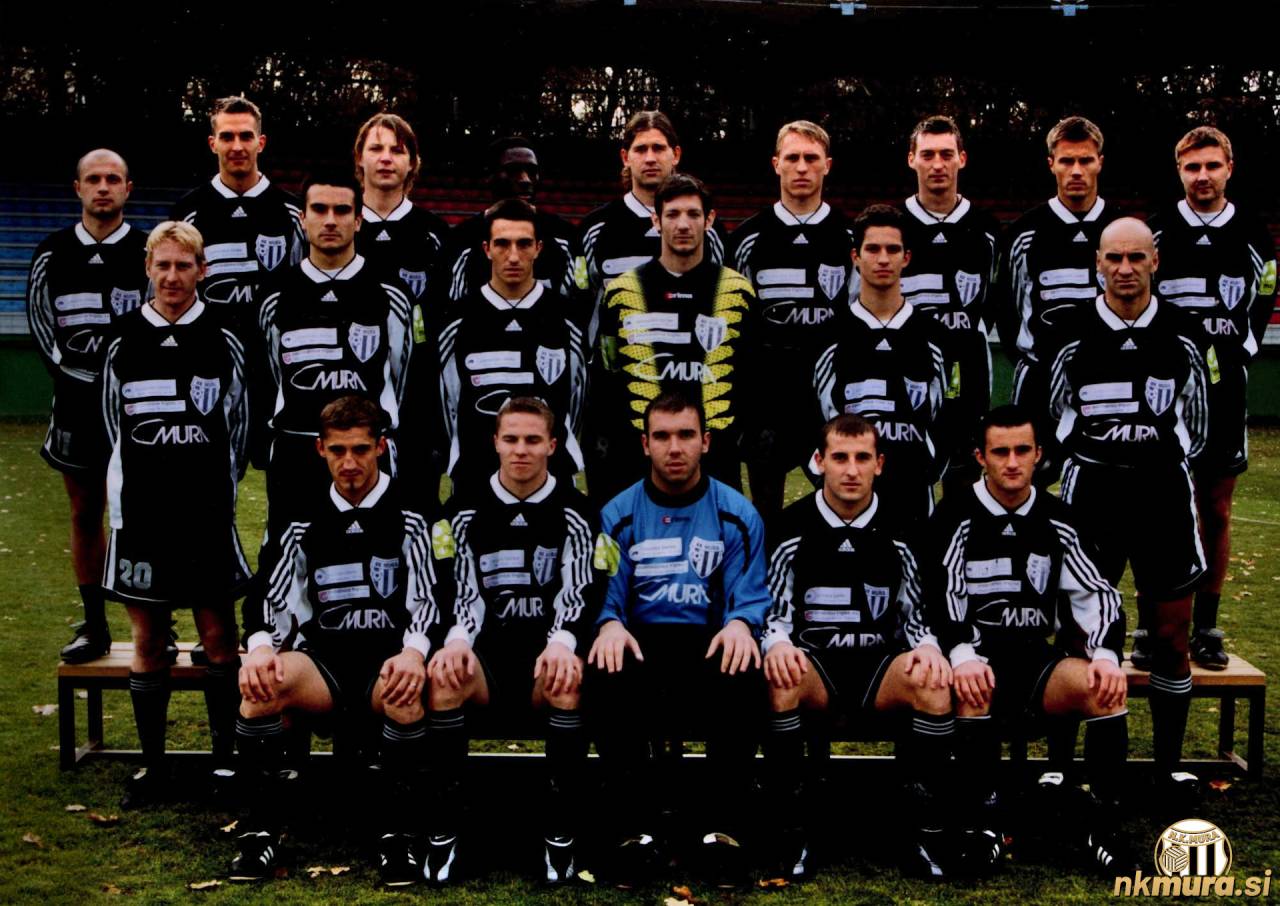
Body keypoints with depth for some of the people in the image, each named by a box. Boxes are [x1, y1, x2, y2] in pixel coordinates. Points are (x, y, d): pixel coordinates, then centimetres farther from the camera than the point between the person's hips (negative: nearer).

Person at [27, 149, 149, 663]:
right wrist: (79, 375, -3)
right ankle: (94, 627, 19)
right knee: (85, 514, 9)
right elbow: (41, 324, 7)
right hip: (77, 402, 3)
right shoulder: (52, 255, 6)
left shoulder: (148, 254, -1)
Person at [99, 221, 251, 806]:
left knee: (218, 634, 2)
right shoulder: (124, 342, 5)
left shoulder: (222, 340, 1)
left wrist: (220, 494, 8)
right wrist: (136, 490, 12)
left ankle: (225, 759, 12)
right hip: (139, 513, 2)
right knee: (148, 638, 7)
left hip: (207, 512, -2)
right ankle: (152, 763, 17)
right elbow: (116, 427, 15)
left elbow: (238, 423, 8)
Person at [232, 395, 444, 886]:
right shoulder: (307, 526, 15)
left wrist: (414, 651, -26)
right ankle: (259, 830, -19)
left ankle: (398, 833, -23)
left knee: (405, 692, -39)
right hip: (324, 660, 3)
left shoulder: (409, 520, 4)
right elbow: (275, 600, 9)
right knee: (262, 681, -30)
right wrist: (260, 647, -14)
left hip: (388, 656, -3)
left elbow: (426, 601, -4)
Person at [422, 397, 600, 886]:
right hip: (489, 646, 1)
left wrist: (562, 643, -29)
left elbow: (576, 592, -8)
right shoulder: (468, 510, 8)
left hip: (548, 646, -1)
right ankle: (443, 829, -22)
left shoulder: (574, 512, 3)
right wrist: (458, 639, -22)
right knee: (443, 674, -32)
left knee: (570, 680, -36)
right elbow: (466, 590, 1)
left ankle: (560, 833, -25)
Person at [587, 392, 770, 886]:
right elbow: (604, 594, 5)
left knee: (741, 675, -35)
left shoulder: (737, 514, 9)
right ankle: (638, 826, -21)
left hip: (711, 640, 0)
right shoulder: (619, 514, 10)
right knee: (605, 675, -34)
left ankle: (722, 826, -22)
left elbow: (750, 596, 5)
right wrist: (609, 625, -19)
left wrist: (741, 624, -19)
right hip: (641, 640, 1)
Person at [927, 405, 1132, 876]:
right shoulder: (956, 516, -2)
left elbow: (1097, 592, 5)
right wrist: (961, 655, -30)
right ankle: (984, 819, -22)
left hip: (1039, 659, 3)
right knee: (973, 689, -38)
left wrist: (1106, 654, -13)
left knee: (1106, 688, -26)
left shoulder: (1056, 519, 9)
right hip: (977, 656, -3)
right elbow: (941, 594, -12)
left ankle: (1098, 823, -12)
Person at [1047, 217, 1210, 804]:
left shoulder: (1182, 336, 1)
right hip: (1090, 492, -1)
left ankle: (1169, 765, 15)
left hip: (1163, 493, 1)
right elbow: (1057, 419, 9)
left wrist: (1165, 466, 11)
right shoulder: (1073, 338, -2)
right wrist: (1095, 463, 8)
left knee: (1171, 633, 4)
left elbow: (1195, 424, 12)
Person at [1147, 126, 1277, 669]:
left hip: (1223, 395, 2)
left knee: (1216, 512, 6)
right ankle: (1150, 628, 6)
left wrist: (1232, 358, 2)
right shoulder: (1154, 233, 0)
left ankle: (1205, 629, 15)